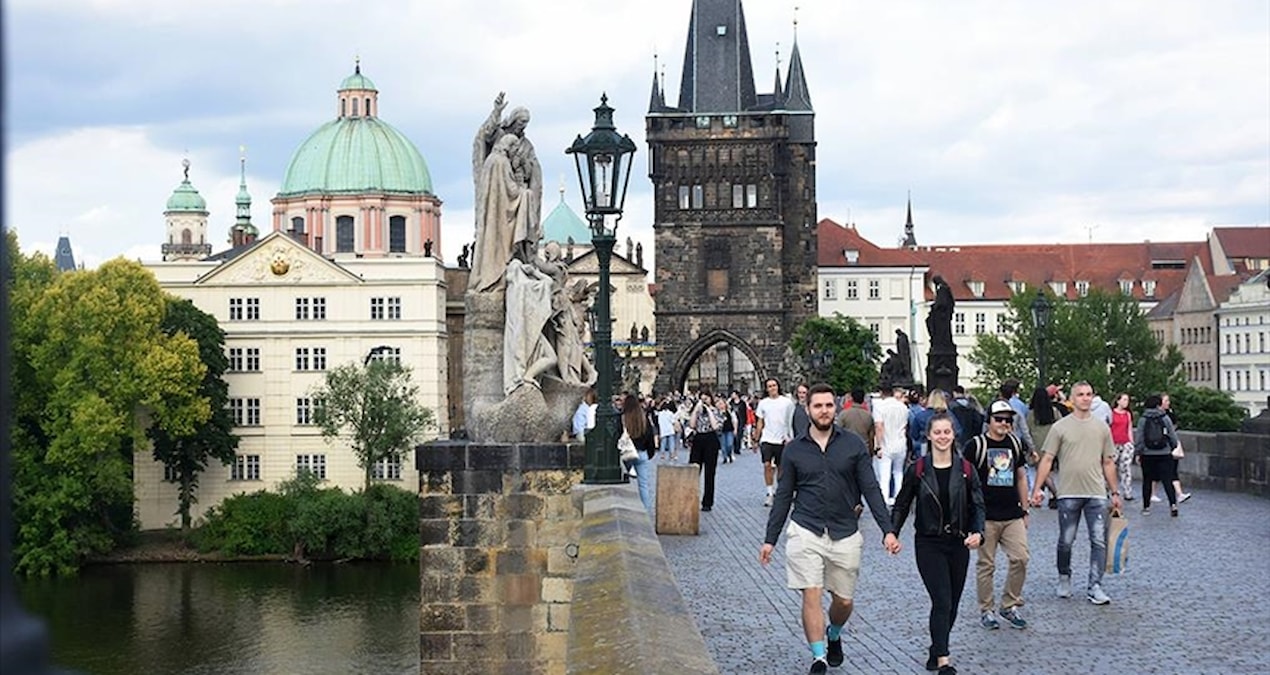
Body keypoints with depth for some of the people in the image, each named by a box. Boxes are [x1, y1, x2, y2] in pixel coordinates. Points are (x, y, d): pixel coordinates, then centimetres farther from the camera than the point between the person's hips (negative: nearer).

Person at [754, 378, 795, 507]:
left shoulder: (787, 402, -1)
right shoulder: (763, 403, 5)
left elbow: (791, 422, 3)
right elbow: (759, 423, 11)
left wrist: (790, 437, -4)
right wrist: (756, 439, 8)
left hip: (781, 440, -1)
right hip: (767, 439, 1)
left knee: (781, 467, 7)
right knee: (767, 465, -10)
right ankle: (770, 492, -2)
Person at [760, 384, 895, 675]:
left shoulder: (853, 445, 1)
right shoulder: (794, 450, 3)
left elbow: (870, 489, 1)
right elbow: (783, 496, 8)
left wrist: (887, 530, -7)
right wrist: (770, 539, 7)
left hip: (845, 534, 1)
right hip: (806, 532, -1)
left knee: (844, 601, 9)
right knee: (811, 596, -9)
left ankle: (833, 635, 40)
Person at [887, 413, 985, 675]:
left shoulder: (965, 470, 2)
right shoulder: (917, 470, -2)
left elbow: (978, 505, 2)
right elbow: (902, 504, 4)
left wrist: (977, 532, -16)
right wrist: (892, 532, -11)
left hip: (958, 544, 3)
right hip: (929, 544, -3)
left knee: (952, 604, 11)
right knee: (942, 601, -13)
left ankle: (936, 649, 32)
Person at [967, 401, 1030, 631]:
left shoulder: (1015, 444, 11)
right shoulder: (976, 445, -5)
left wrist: (1024, 510, 17)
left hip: (1013, 516, 4)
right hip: (986, 517, -4)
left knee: (1020, 558, -4)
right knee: (986, 564, 1)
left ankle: (1010, 605, 12)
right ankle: (986, 610, 13)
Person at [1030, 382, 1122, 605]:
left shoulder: (1102, 427, 8)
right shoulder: (1060, 427, 0)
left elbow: (1108, 462, 14)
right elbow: (1047, 460, -1)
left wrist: (1115, 492, 12)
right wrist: (1037, 489, -9)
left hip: (1096, 494, 2)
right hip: (1068, 493, -2)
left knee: (1099, 542, -2)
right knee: (1066, 541, 7)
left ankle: (1095, 586, 4)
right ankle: (1064, 579, 28)